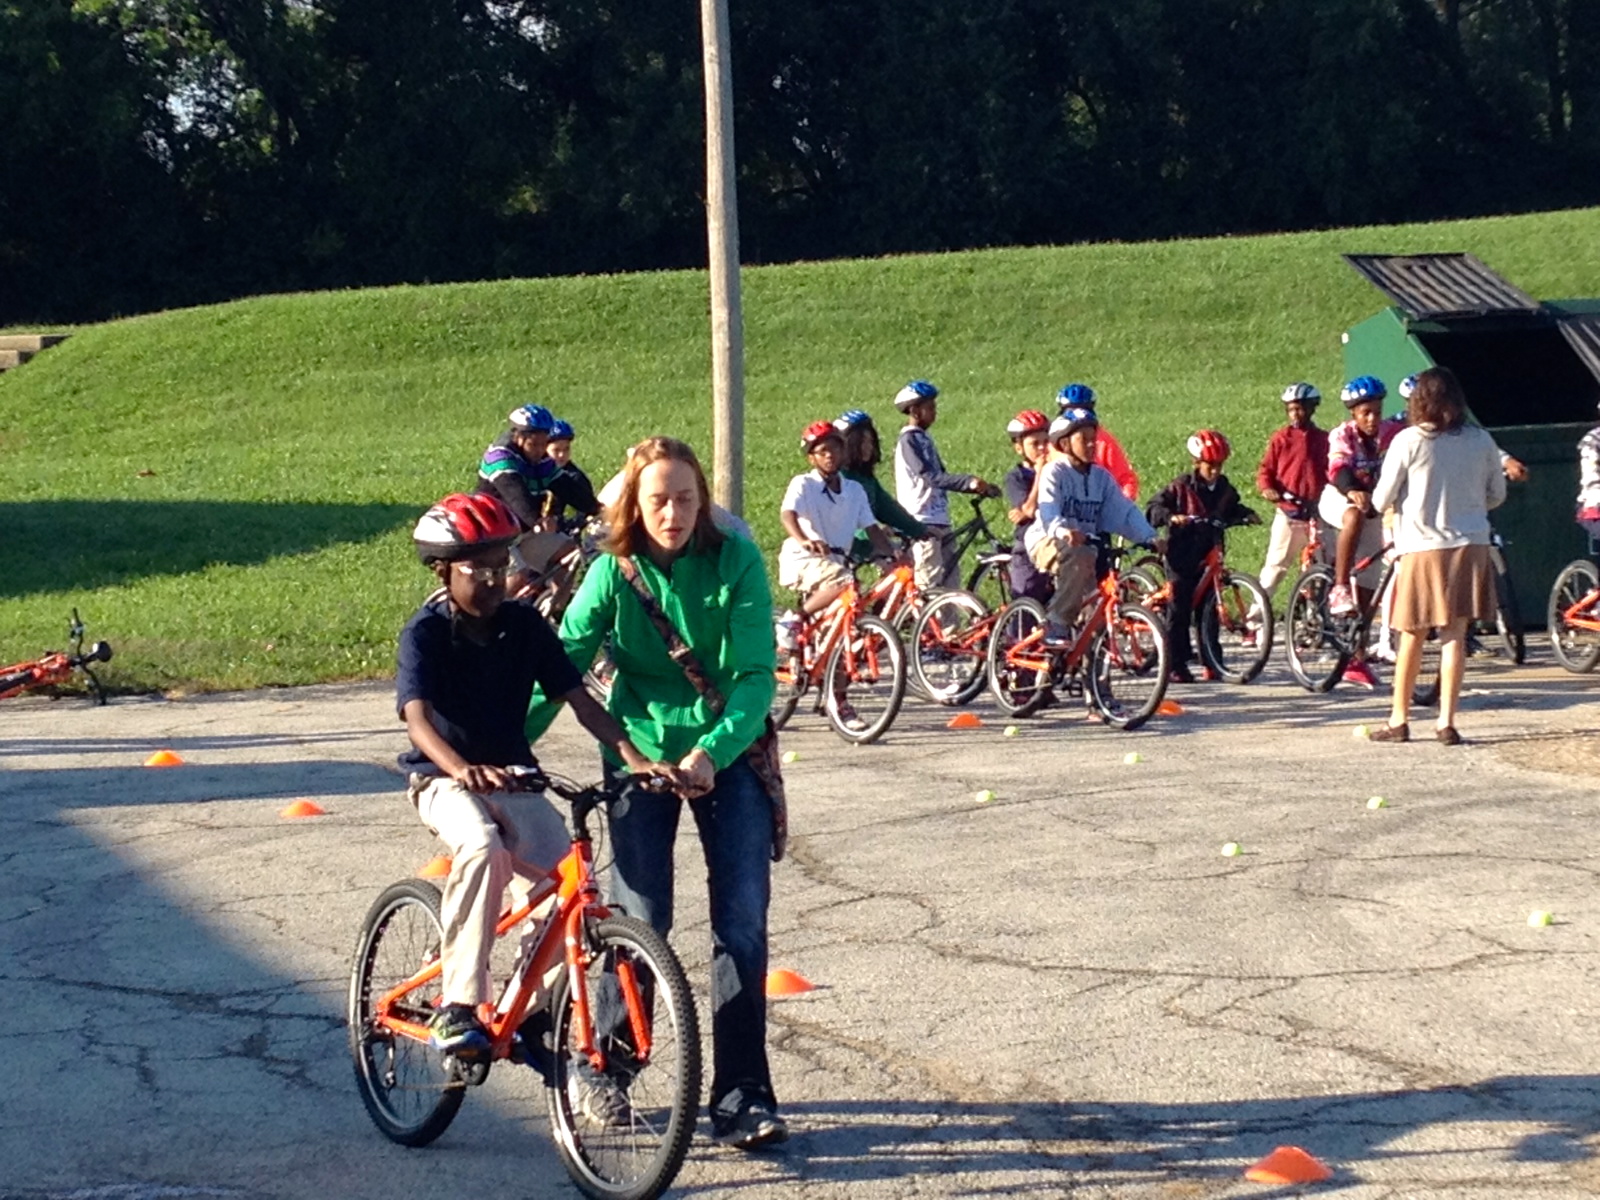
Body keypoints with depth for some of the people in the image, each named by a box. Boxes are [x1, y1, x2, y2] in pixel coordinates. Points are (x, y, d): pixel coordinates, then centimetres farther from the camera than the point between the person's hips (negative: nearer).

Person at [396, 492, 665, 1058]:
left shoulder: (524, 624, 0)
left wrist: (633, 757, -20)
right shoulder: (426, 631, -12)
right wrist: (462, 769, -47)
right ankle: (457, 1006, -30)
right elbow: (417, 716, -27)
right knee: (483, 850, -37)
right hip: (445, 780, -4)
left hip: (513, 777, 4)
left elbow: (579, 698, -4)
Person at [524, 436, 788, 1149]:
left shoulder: (735, 562, -10)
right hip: (640, 755, 0)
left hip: (727, 754, 0)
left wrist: (712, 750, -28)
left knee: (741, 924, -6)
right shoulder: (613, 574, -6)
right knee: (637, 923, -1)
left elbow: (756, 674, -14)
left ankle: (741, 1097, 0)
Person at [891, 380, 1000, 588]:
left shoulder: (925, 438, 17)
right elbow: (932, 477, -22)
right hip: (922, 523, -9)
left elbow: (941, 476, 19)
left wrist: (981, 488, 10)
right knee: (931, 582, -11)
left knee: (950, 576, 8)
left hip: (939, 520, 9)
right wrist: (969, 481, -33)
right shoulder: (909, 441, -11)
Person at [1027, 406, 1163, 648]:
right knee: (1080, 557, -37)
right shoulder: (1054, 472, -8)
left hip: (1086, 544, 6)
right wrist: (1062, 530, -46)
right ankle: (1056, 626, -30)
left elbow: (1125, 510, 1)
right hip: (1047, 543, -6)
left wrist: (1150, 537, -16)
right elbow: (1048, 509, -24)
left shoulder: (1101, 477, 10)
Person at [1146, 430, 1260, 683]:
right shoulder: (1181, 487, -5)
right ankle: (1176, 665, -2)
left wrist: (1247, 515, 5)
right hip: (1182, 557, -4)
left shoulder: (1225, 490, 10)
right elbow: (1153, 509, -8)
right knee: (1180, 609, -4)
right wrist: (1171, 517, -27)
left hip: (1209, 556, 5)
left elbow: (1232, 512, 25)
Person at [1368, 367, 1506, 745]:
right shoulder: (1481, 441, 2)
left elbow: (1381, 500, -4)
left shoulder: (1408, 441, -7)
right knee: (1455, 635, 3)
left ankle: (1399, 720, 16)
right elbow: (1497, 494, 13)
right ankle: (1446, 721, -1)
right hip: (1470, 545, 2)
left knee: (1412, 637, 8)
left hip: (1422, 547, -2)